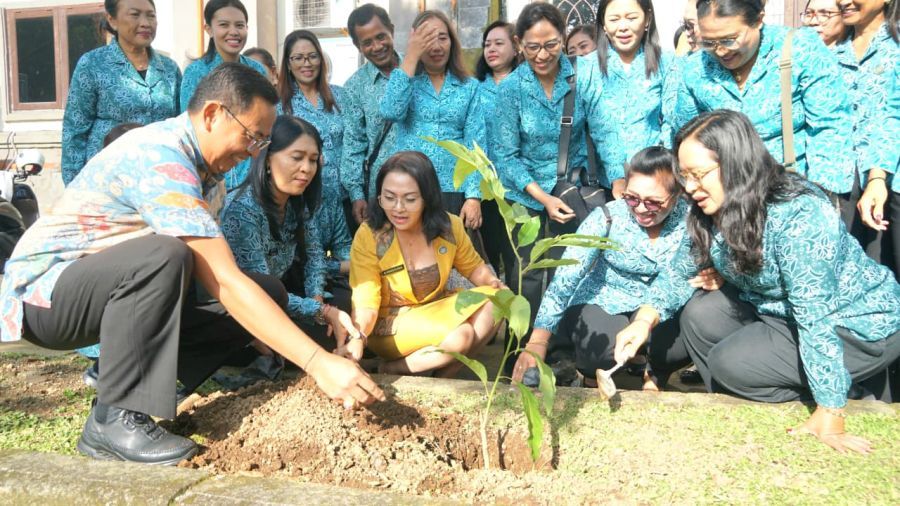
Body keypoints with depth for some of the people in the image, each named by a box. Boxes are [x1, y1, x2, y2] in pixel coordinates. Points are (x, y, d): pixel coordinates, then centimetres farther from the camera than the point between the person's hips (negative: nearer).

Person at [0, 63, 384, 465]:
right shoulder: (161, 158, -28)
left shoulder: (206, 165, 2)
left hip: (113, 289, 8)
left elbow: (209, 277, 3)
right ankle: (115, 419, -24)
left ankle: (119, 365, -1)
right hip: (44, 289, -8)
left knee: (267, 293, -5)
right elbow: (225, 284, -34)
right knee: (163, 255, -39)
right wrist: (318, 363, -36)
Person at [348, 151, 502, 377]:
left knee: (492, 304, -21)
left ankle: (438, 383, -7)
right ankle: (391, 371, -4)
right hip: (390, 326, -5)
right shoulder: (368, 237, -21)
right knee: (461, 336, -28)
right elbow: (365, 303, -24)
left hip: (438, 313, 5)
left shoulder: (450, 226, -11)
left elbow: (473, 266, 7)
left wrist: (493, 282, -15)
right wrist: (356, 339, -44)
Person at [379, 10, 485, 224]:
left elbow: (475, 144, 1)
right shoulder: (407, 81, 8)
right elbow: (391, 112, -14)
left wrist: (474, 196, -9)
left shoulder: (470, 87, 7)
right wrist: (411, 57, -13)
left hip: (453, 191, 0)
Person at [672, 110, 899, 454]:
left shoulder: (799, 216, -32)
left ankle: (853, 390, 0)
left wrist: (829, 415, -30)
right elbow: (682, 269, 0)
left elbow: (815, 316, -32)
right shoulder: (714, 213, -8)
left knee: (730, 362, -20)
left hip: (860, 326, -7)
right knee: (699, 315, -10)